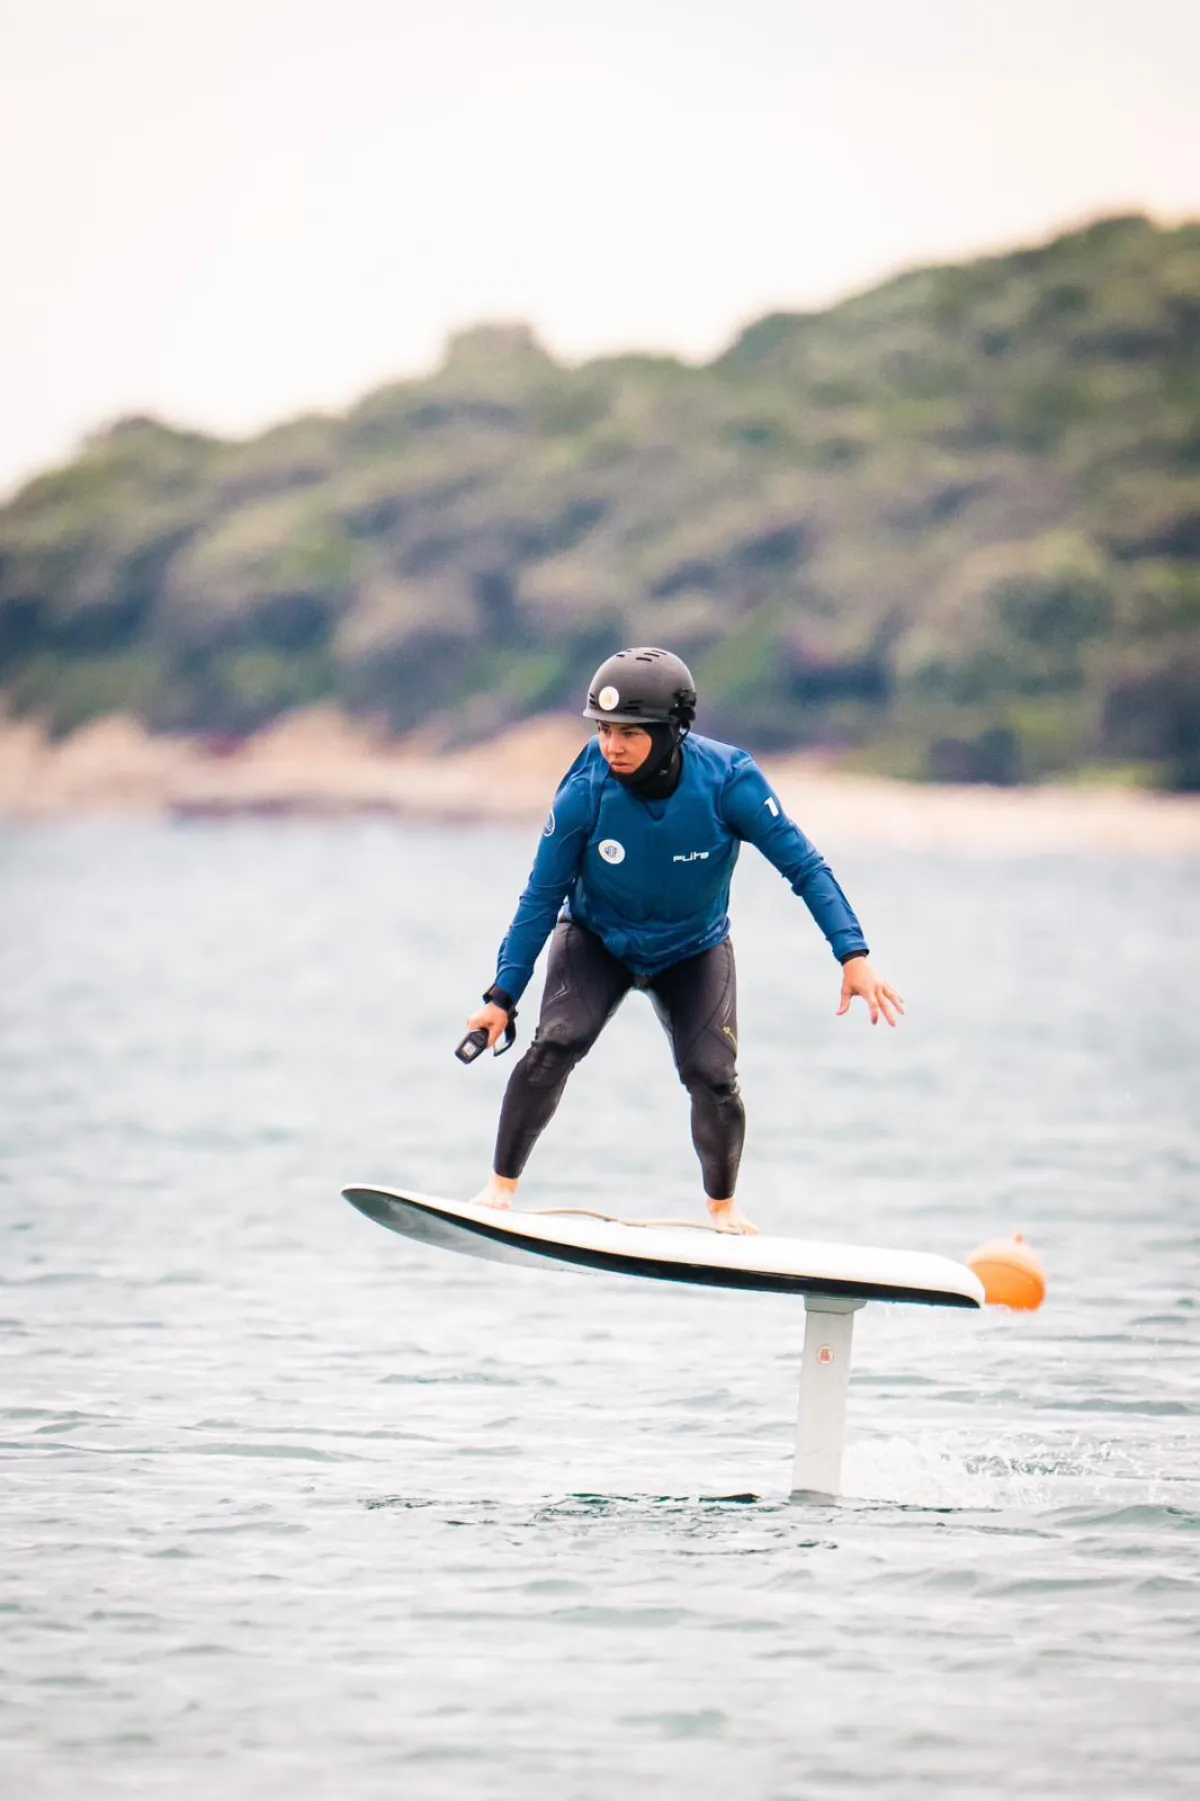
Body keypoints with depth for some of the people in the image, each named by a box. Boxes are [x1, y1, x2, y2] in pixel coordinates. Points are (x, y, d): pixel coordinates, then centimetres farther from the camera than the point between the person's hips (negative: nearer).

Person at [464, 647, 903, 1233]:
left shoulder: (728, 780, -29)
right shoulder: (586, 791, -27)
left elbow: (803, 866, -19)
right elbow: (542, 898, -16)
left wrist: (853, 955, -26)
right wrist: (503, 996, -16)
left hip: (694, 950, 0)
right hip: (597, 940, 0)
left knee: (713, 1075, -13)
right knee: (555, 1045, -23)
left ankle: (723, 1206, 15)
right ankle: (502, 1183, -7)